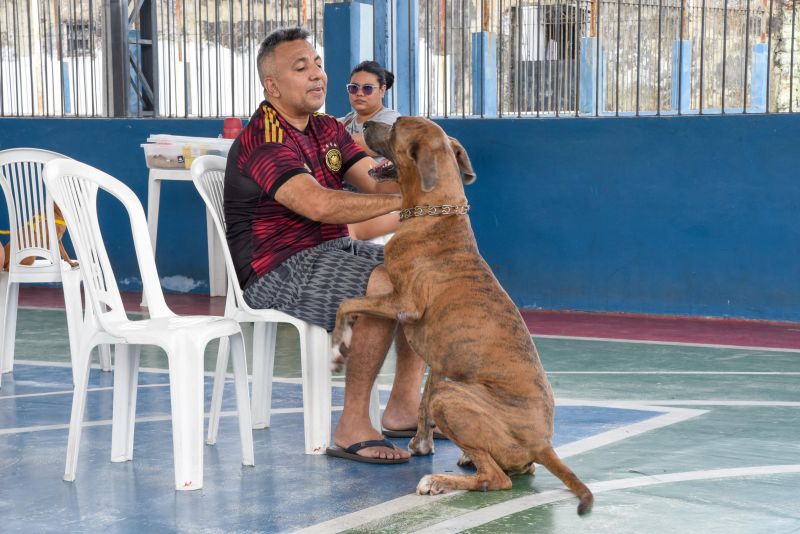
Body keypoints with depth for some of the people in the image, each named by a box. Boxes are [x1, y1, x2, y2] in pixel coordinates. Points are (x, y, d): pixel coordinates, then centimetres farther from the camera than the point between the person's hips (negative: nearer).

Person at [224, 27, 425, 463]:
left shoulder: (327, 131, 14)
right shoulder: (263, 142, -16)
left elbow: (379, 182, 2)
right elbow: (319, 205, -31)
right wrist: (403, 199, -33)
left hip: (333, 250, 10)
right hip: (279, 271, -9)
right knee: (386, 286, -30)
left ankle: (403, 404, 2)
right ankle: (352, 428, -25)